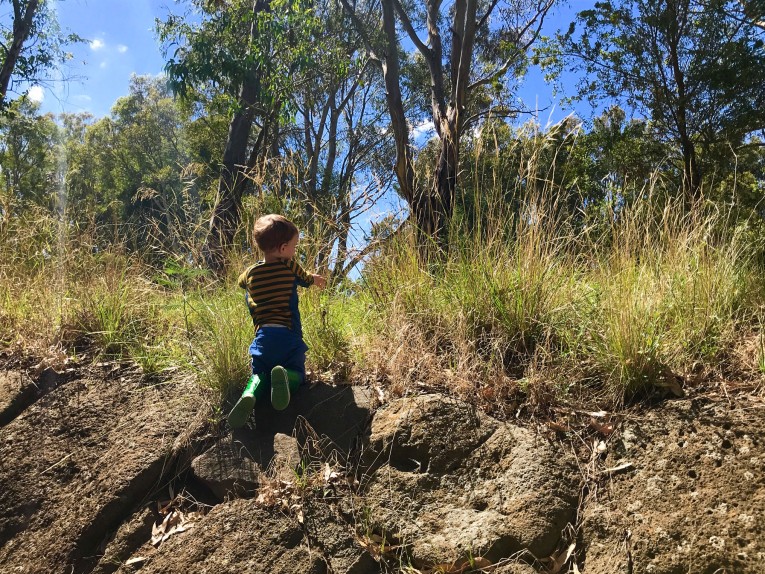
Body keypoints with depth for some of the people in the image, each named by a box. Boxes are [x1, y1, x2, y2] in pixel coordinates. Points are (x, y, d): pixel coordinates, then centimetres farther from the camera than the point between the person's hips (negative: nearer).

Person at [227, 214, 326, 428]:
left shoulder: (250, 274, 11)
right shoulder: (290, 266, 4)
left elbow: (241, 282, 36)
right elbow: (305, 279, 26)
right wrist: (316, 279, 51)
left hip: (262, 336, 2)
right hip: (288, 335, -2)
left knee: (260, 373, 16)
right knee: (296, 371, 12)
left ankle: (250, 395, -19)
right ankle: (284, 377, -25)